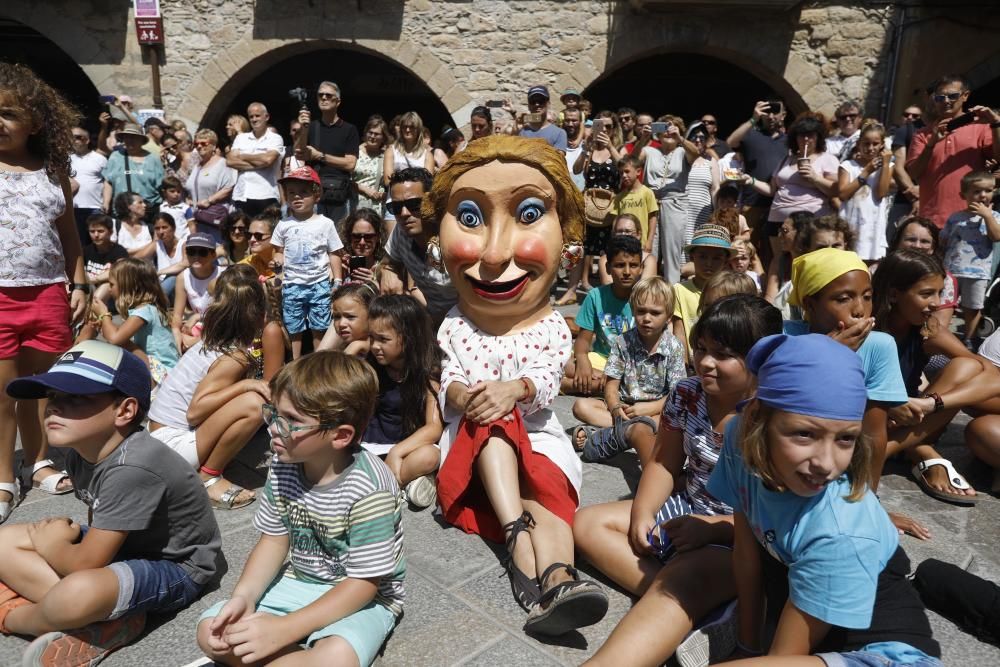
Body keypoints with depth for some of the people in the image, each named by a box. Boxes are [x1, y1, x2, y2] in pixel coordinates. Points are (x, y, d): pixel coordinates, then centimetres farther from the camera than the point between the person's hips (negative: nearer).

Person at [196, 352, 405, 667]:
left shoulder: (368, 489, -29)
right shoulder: (283, 465, -8)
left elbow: (363, 583, -24)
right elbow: (274, 539, 3)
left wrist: (284, 629, -27)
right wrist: (243, 597, -16)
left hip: (362, 598, -6)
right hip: (298, 582, 7)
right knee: (212, 630, -9)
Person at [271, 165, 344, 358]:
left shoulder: (325, 223, -2)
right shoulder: (284, 225, 3)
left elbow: (334, 254, 3)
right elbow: (279, 251, 13)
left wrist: (338, 281, -1)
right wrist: (278, 260, -11)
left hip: (319, 284, -1)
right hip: (292, 285, 2)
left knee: (319, 329, 5)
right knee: (293, 329, 8)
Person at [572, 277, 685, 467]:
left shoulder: (674, 348, -6)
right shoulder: (622, 342, -3)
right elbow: (611, 384, -3)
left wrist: (649, 408, -22)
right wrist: (615, 407, -24)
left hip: (658, 410, -2)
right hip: (623, 406, 3)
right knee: (580, 406, -18)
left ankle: (603, 439, -32)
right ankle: (627, 430, -31)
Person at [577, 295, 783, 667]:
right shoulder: (686, 395, -3)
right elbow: (664, 464, 6)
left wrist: (711, 528, -26)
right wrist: (642, 514, -11)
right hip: (685, 510, 8)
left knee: (681, 576, -36)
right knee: (587, 525, -3)